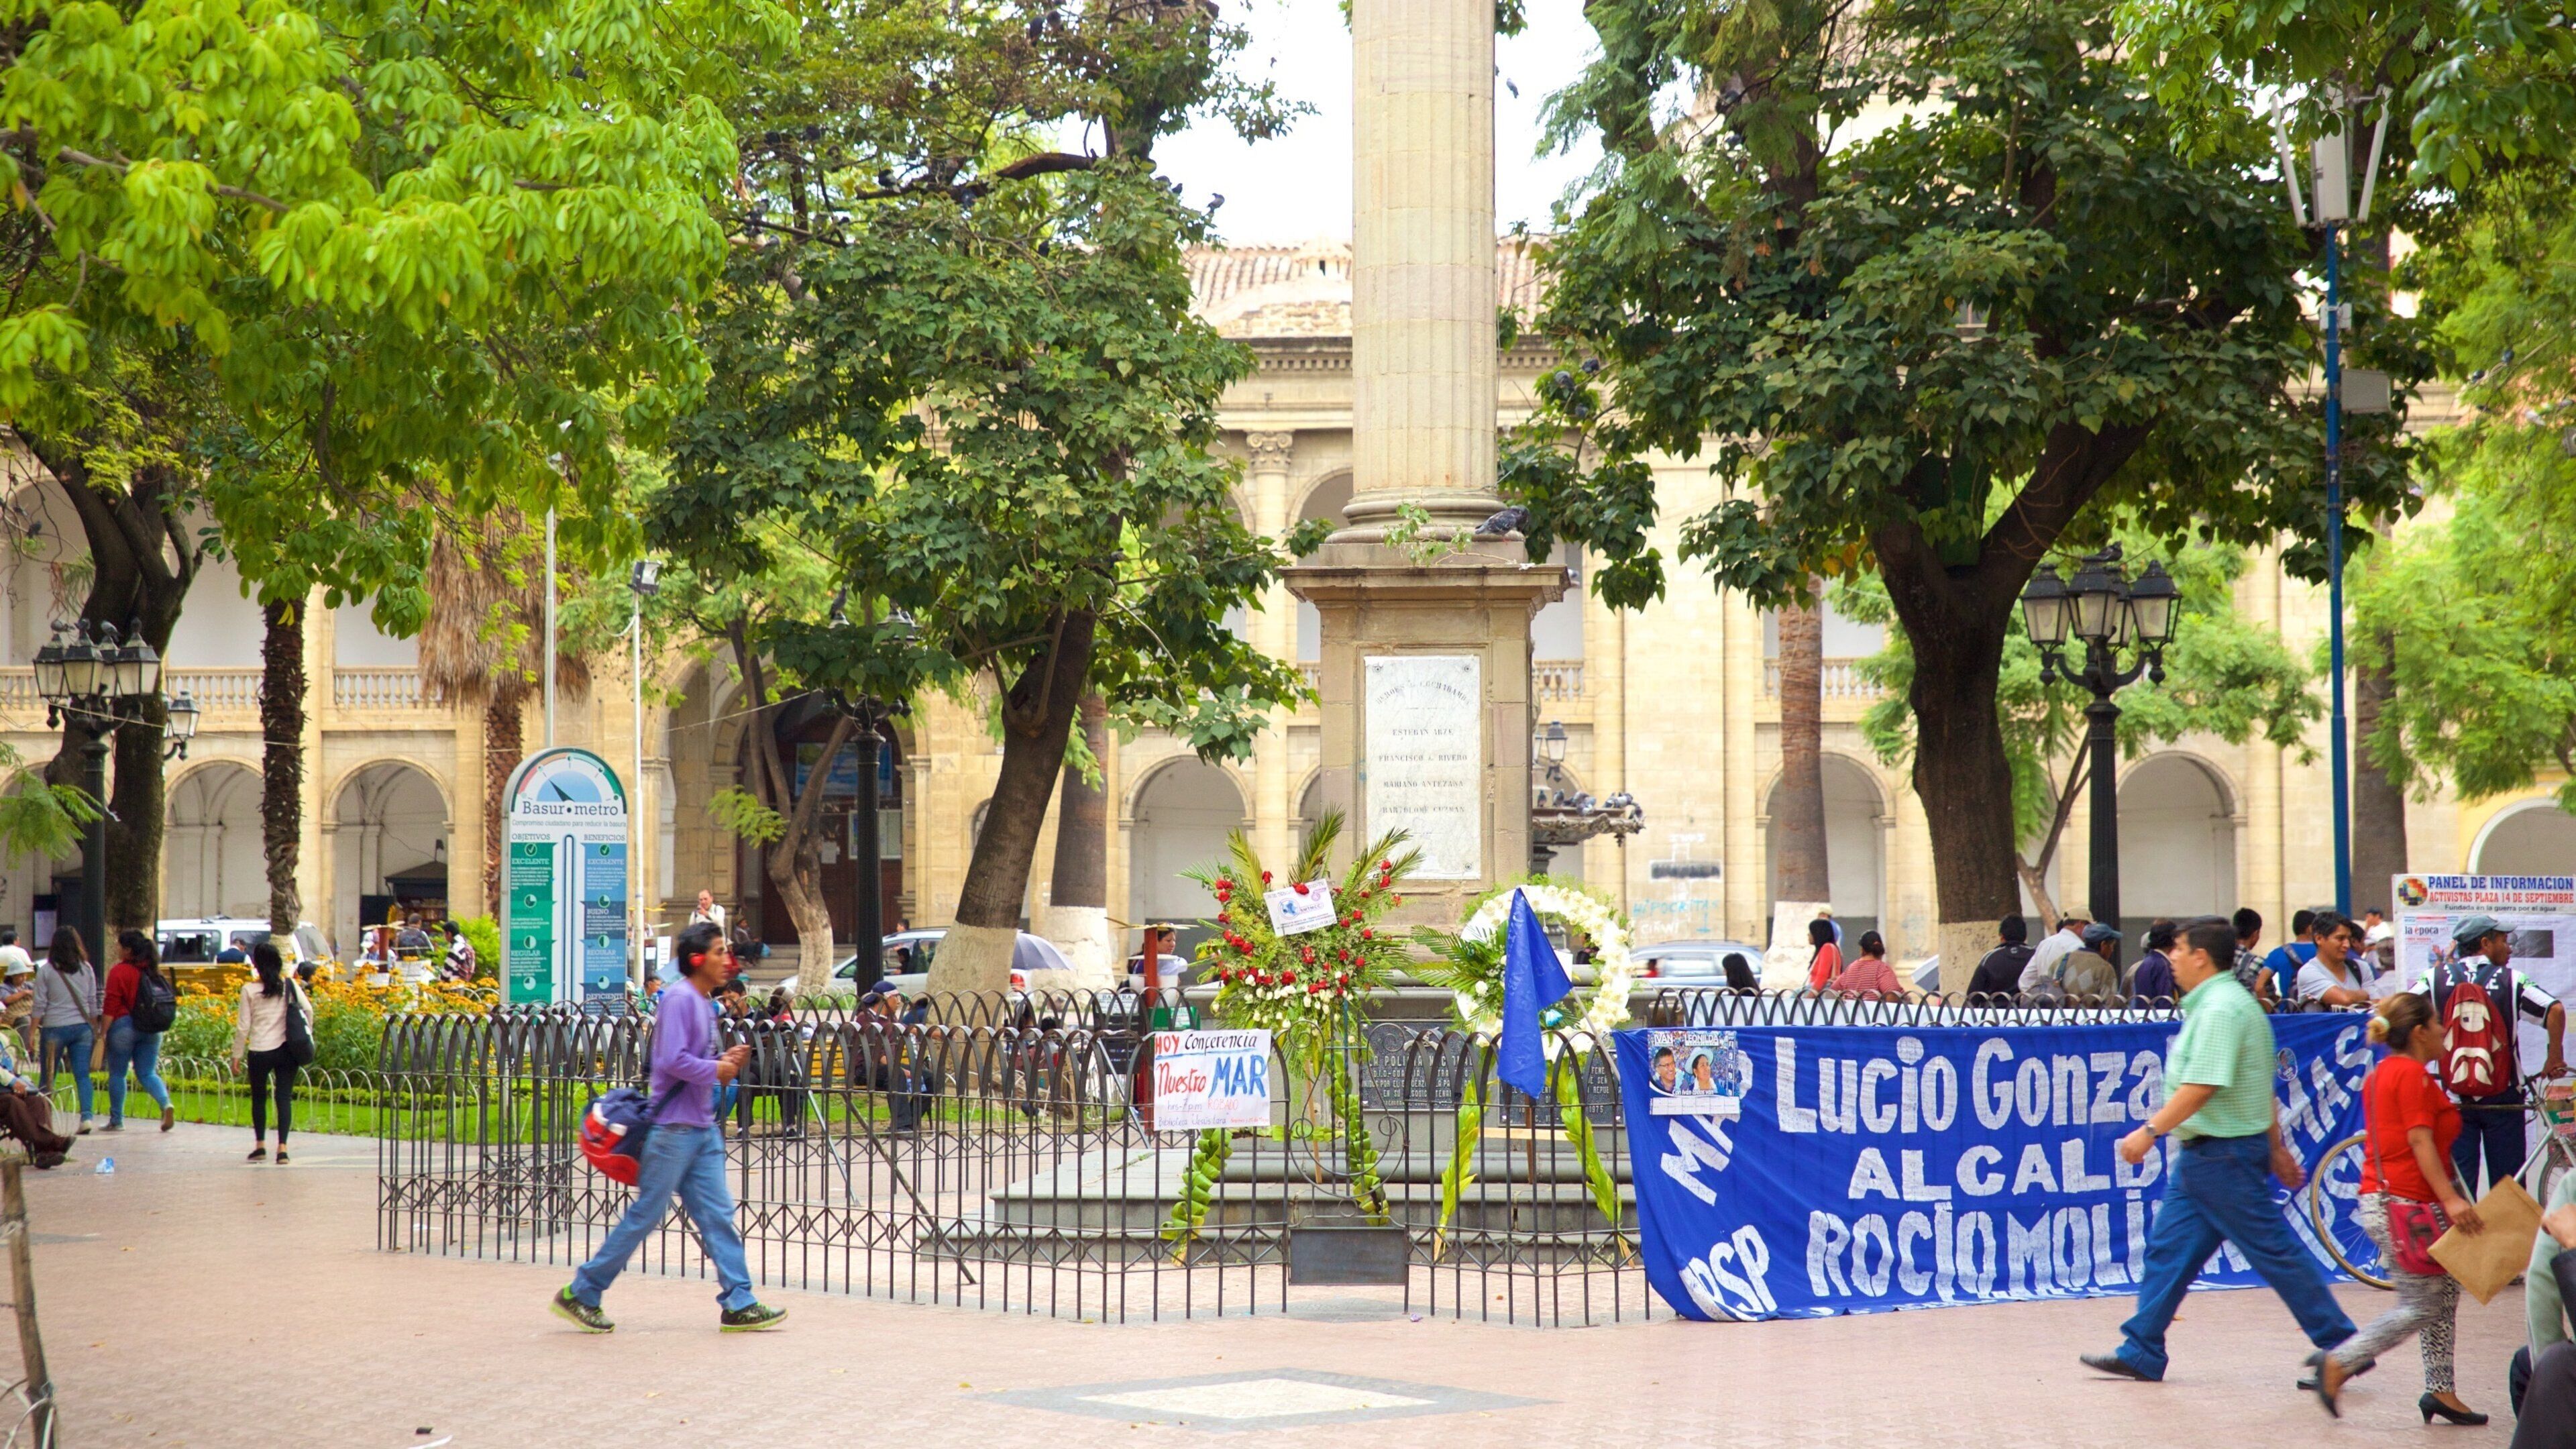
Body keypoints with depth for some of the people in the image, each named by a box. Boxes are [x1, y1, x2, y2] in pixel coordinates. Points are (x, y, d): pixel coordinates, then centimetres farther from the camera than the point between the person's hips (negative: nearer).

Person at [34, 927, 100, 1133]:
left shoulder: (46, 971, -4)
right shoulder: (87, 969, 4)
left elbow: (39, 1007, -3)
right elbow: (93, 1003, 8)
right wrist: (95, 1030, 16)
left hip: (55, 1029, -2)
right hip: (82, 1027, 2)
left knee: (47, 1077, 8)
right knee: (82, 1075, 0)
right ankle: (86, 1115, -14)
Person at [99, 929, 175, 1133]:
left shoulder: (119, 971, -9)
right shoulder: (151, 971, 7)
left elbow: (111, 1007, -12)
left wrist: (103, 1033, -8)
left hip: (124, 1025, -5)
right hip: (151, 1029, 5)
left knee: (117, 1074, 8)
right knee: (147, 1074, 9)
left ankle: (116, 1120, 12)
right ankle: (166, 1103, -16)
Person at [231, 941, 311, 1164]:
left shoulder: (250, 990, -4)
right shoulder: (290, 985, 0)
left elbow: (243, 1026, -2)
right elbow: (308, 1010, -5)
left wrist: (237, 1055, 6)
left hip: (259, 1052, -1)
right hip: (286, 1050, 1)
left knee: (259, 1098, 16)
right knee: (285, 1098, 3)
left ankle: (260, 1146, 21)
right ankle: (282, 1148, -7)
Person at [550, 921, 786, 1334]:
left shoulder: (705, 1003, 15)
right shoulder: (680, 999, -14)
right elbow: (673, 1060, -24)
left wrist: (726, 1060, 3)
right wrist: (717, 1070, -13)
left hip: (702, 1128, 9)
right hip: (674, 1128, -9)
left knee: (718, 1215, 5)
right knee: (646, 1214, -2)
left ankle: (739, 1304, 5)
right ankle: (580, 1293, 8)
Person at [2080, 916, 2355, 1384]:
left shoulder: (2220, 1008, -18)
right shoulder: (2223, 1003, 16)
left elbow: (2202, 1086, -26)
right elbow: (2263, 1087, 21)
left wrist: (2151, 1130, -25)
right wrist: (2276, 1148, 24)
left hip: (2224, 1155, -11)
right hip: (2203, 1154, 11)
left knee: (2274, 1251, -4)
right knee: (2168, 1248, 10)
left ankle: (2341, 1347, 3)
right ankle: (2141, 1353, 13)